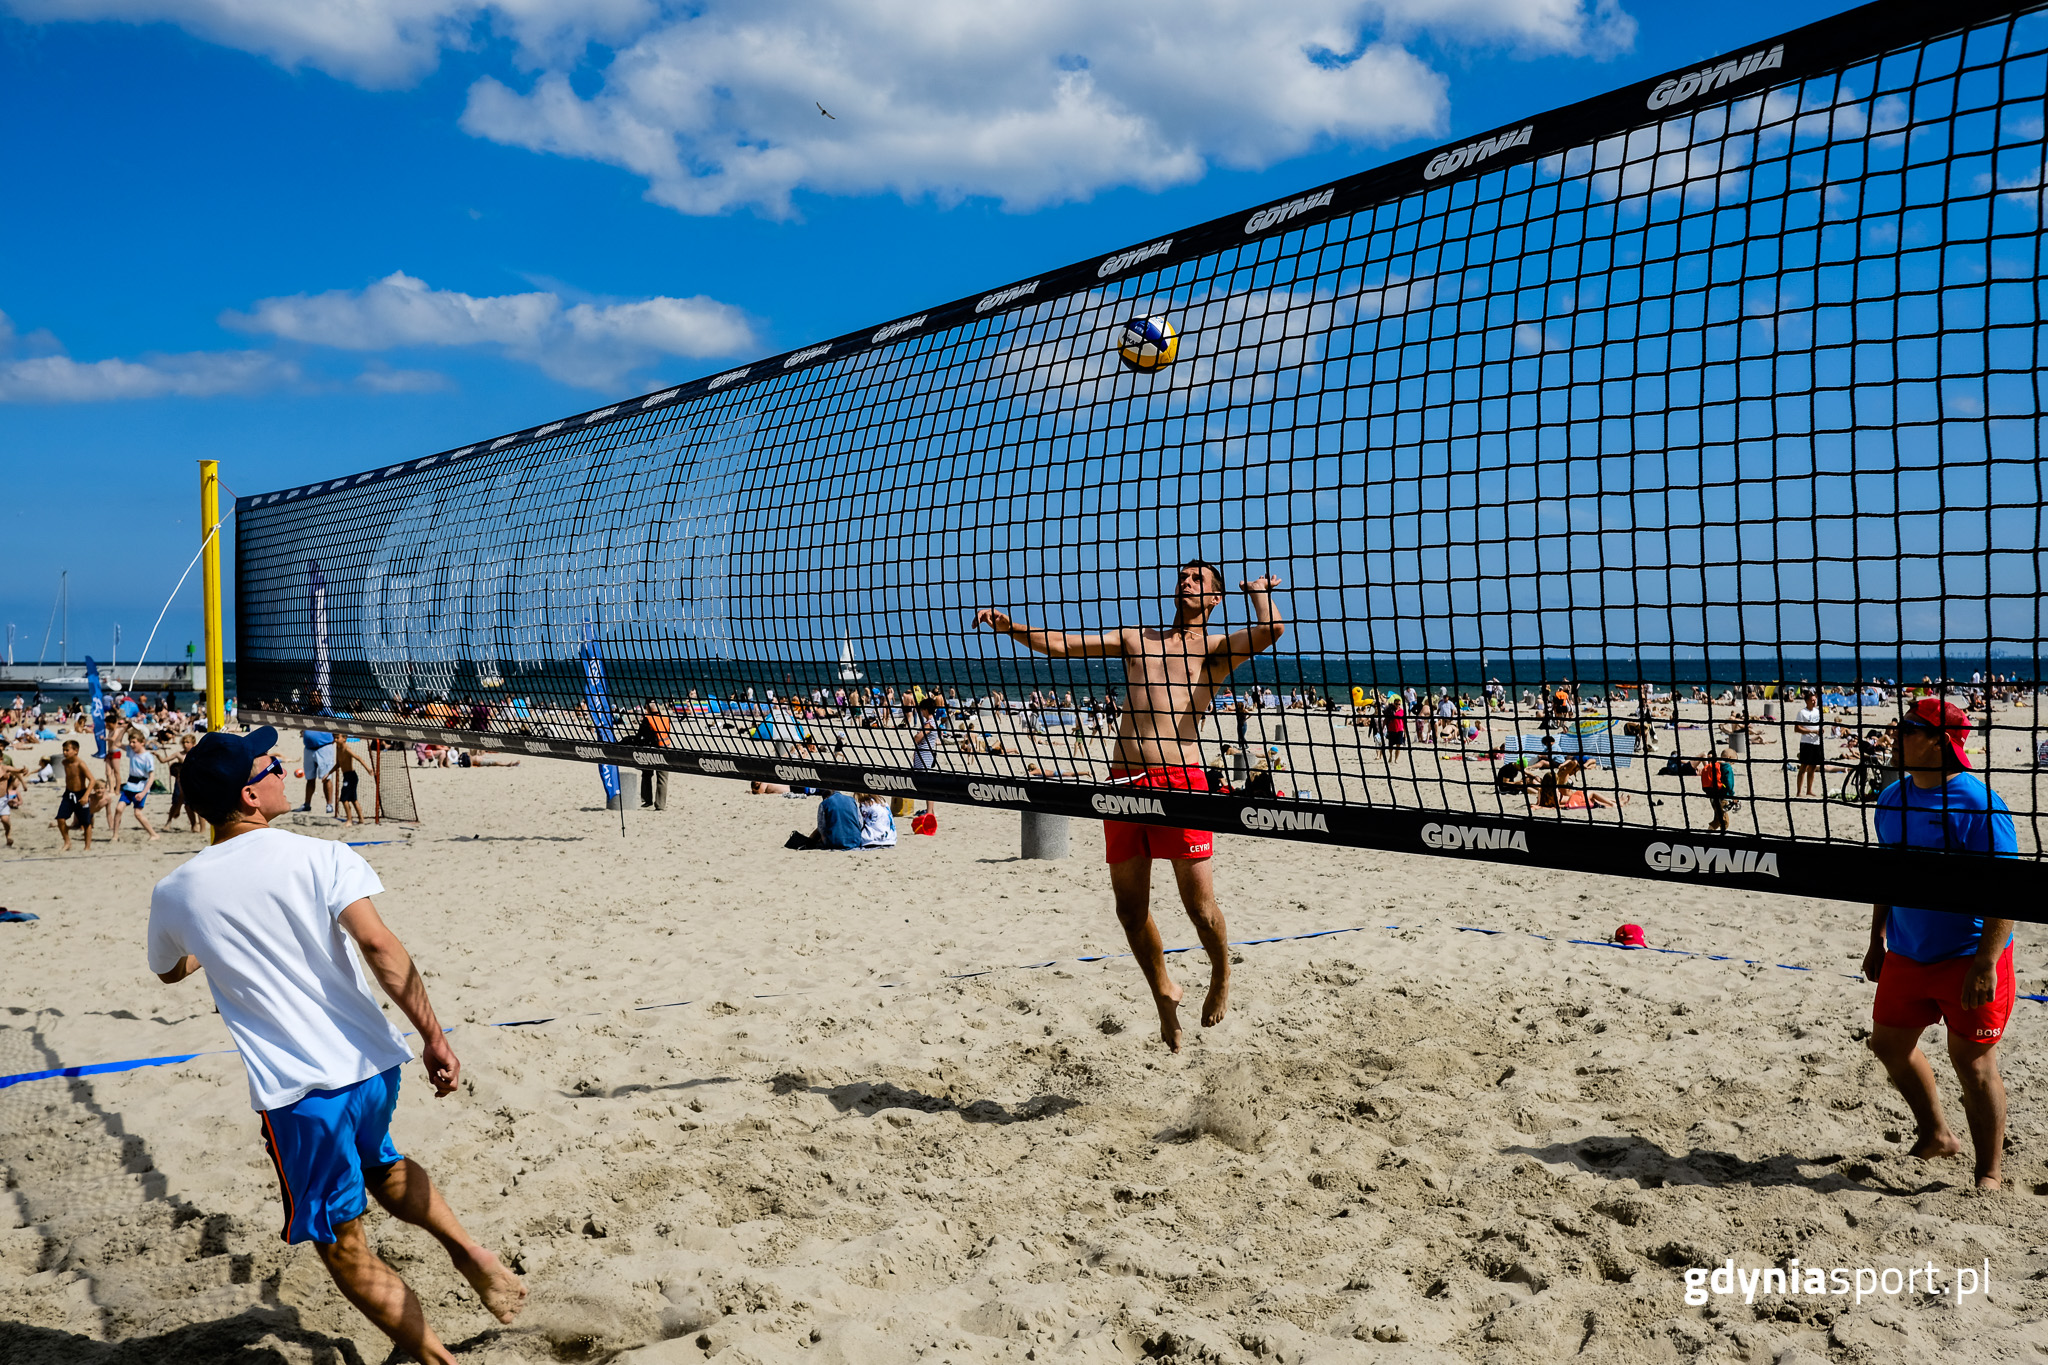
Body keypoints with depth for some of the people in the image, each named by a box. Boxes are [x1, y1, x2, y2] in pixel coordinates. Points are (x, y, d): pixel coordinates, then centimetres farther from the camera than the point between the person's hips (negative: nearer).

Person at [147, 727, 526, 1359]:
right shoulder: (321, 856, -6)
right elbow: (378, 944, -18)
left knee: (345, 1249, 12)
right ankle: (470, 1251, 16)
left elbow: (171, 971, 23)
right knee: (378, 1161, 33)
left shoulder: (173, 894, 1)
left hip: (298, 1091, -2)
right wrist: (433, 1036, -15)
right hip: (373, 1063, 2)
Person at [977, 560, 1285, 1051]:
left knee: (1199, 905, -6)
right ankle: (1164, 994, 29)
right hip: (1124, 780, 4)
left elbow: (1270, 630, -10)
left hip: (1180, 779, -4)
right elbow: (1059, 645, 17)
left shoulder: (1215, 648, 10)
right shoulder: (1136, 638, 22)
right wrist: (1011, 627, 3)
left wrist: (1260, 589, 9)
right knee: (1130, 908, 6)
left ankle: (1221, 973, 25)